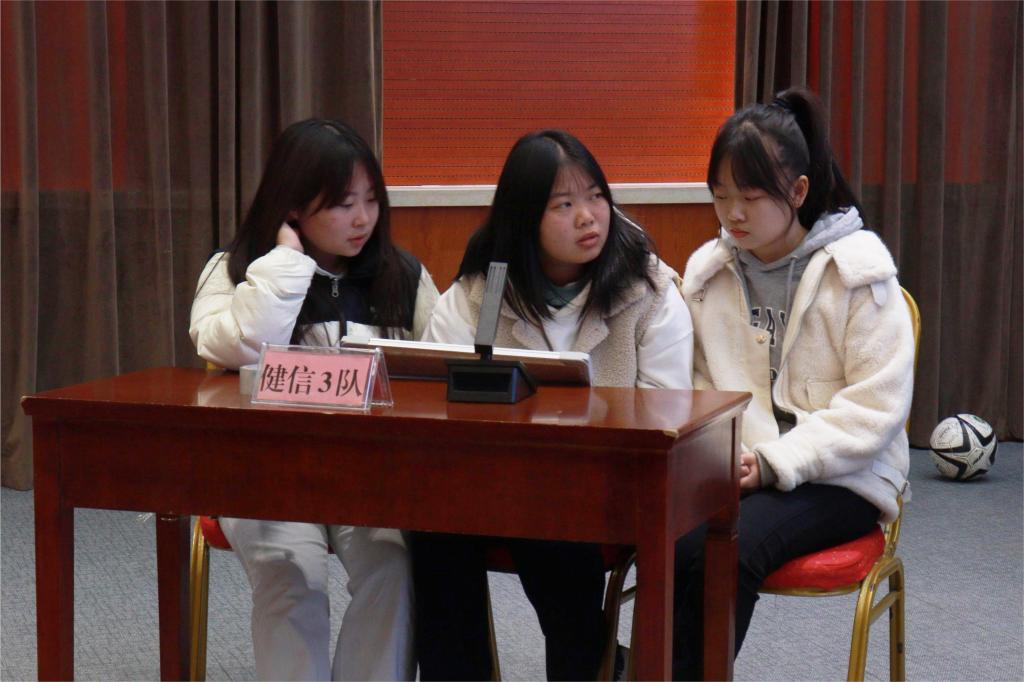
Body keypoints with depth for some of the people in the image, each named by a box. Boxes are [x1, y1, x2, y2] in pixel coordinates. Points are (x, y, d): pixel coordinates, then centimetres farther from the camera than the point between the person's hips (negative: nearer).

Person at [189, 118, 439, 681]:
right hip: (269, 467, -1)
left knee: (392, 560, -29)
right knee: (288, 566, -30)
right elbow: (238, 349, -17)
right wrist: (288, 256, -12)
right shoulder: (233, 271, 4)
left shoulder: (404, 277, 12)